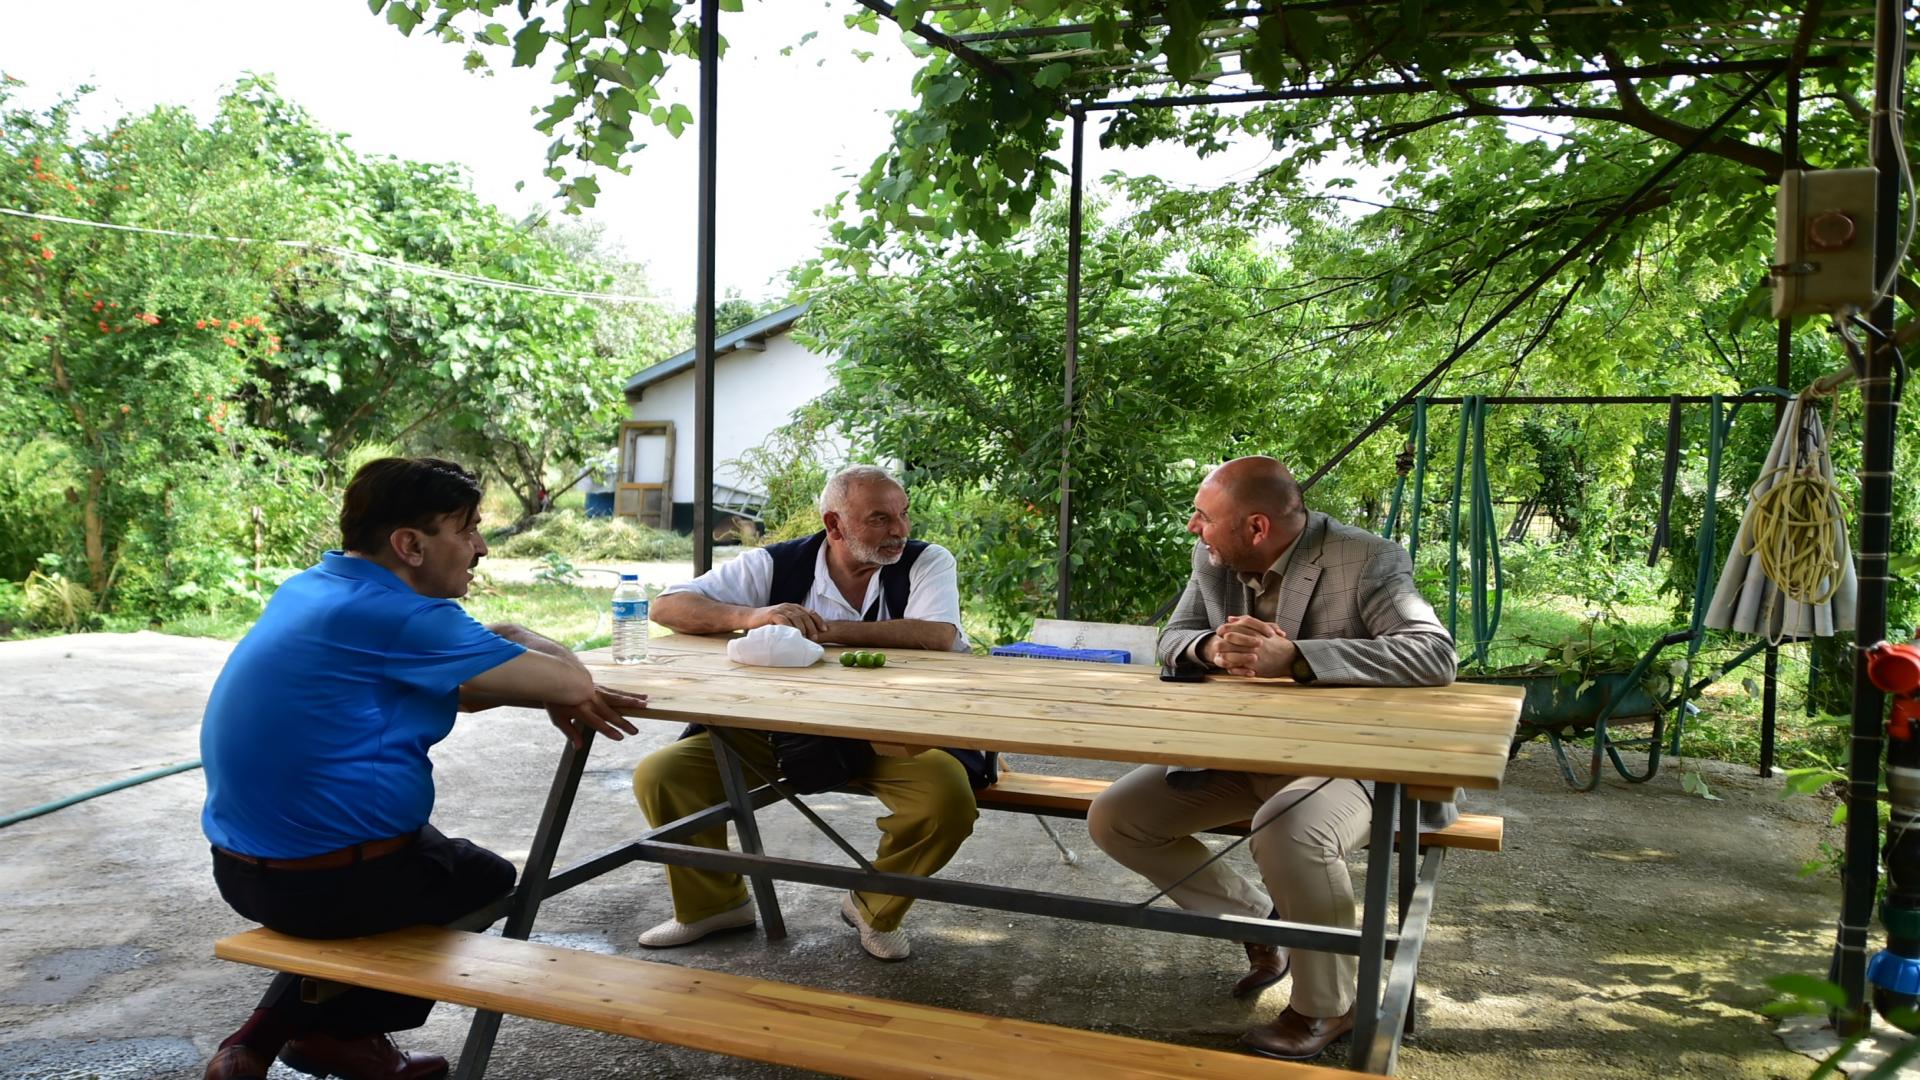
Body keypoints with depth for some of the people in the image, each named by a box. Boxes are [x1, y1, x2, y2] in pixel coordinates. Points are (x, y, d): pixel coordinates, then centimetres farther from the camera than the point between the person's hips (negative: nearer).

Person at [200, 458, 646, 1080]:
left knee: (432, 849, 33)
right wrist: (516, 642, 2)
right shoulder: (399, 617, -22)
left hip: (242, 864, 8)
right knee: (492, 881, 19)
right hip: (328, 881, -8)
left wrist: (501, 652, -5)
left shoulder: (311, 588, 7)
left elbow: (450, 690, 14)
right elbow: (571, 682, -19)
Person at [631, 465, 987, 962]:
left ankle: (876, 908, 3)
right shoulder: (776, 565, -2)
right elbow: (667, 607, -6)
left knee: (951, 799, -29)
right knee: (659, 775, -11)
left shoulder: (927, 563, -5)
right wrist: (752, 616, -26)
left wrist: (826, 629, -23)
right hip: (779, 729, 2)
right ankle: (714, 903, 16)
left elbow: (940, 636, -26)